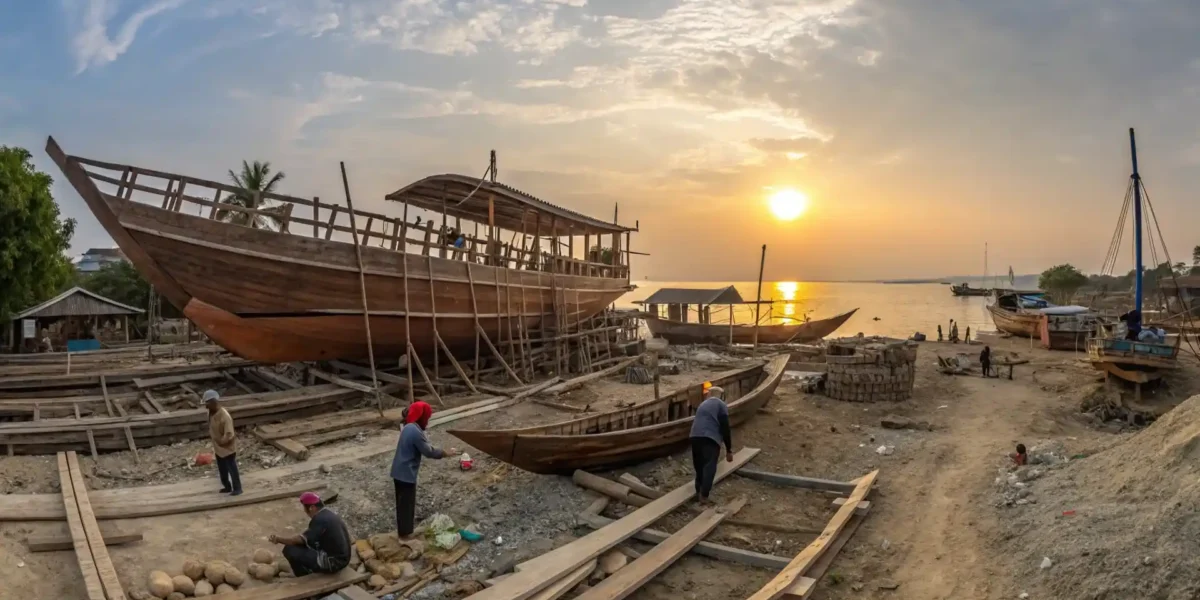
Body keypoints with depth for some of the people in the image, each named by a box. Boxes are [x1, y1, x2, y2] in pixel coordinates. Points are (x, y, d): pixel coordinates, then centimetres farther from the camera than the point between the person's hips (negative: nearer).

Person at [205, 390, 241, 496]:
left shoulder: (225, 416, -31)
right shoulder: (211, 412, -4)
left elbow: (229, 435, -28)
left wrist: (222, 441, -20)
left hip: (227, 448, -8)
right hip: (218, 448, 8)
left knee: (232, 469, 6)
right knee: (222, 469, 21)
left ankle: (237, 488, 20)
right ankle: (227, 487, 38)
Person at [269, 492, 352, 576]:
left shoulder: (320, 519, -18)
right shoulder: (330, 514, 11)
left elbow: (302, 539, -20)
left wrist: (279, 539, -7)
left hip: (333, 562, -10)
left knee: (289, 550, -7)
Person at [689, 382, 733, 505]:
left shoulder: (702, 404, 30)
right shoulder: (721, 405, 9)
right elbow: (725, 428, 0)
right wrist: (729, 450, 2)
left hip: (695, 436, 6)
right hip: (710, 438, -6)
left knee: (699, 465, 18)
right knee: (709, 466, -10)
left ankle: (699, 491, 21)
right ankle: (704, 495, -20)